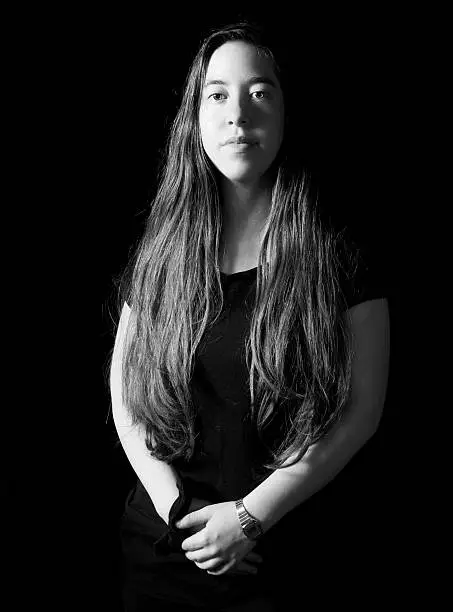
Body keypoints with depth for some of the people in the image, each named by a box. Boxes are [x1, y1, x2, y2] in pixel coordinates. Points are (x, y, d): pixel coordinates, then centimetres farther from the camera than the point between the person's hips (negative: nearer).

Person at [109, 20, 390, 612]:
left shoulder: (336, 252, -8)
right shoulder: (161, 252, 1)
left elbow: (362, 411, -10)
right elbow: (124, 398, 3)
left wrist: (251, 515, -15)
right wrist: (180, 508, -10)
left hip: (287, 546, -2)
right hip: (160, 541, 3)